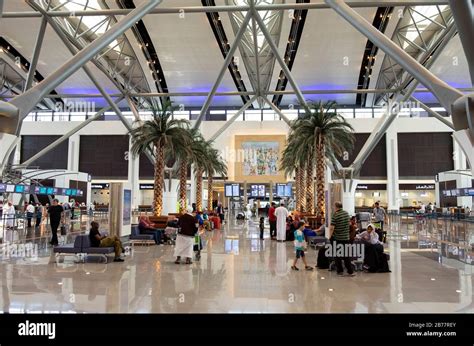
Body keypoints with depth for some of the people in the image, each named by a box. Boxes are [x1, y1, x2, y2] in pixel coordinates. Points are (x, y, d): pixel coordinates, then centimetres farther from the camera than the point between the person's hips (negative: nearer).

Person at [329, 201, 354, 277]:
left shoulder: (335, 215, -16)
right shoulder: (346, 213, 3)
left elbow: (332, 228, -19)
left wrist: (330, 236, -6)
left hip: (337, 238, -5)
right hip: (346, 237, 5)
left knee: (337, 255, 8)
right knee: (346, 255, 13)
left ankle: (340, 271, 12)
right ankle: (350, 271, 15)